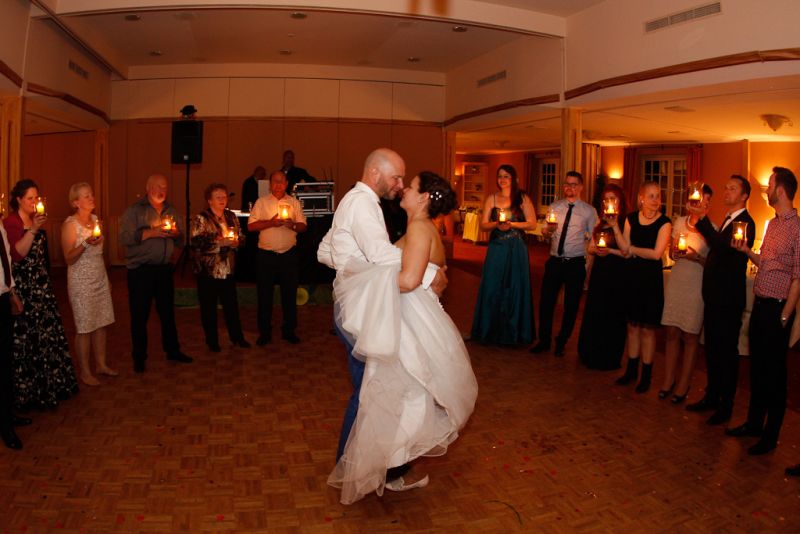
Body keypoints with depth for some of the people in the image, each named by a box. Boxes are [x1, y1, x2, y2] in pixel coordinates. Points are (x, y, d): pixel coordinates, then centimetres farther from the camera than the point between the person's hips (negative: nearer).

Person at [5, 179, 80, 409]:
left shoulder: (36, 220, 14)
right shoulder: (11, 223, -8)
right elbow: (17, 254, -22)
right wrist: (33, 230, -28)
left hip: (41, 285, 7)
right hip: (22, 287, -7)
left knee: (47, 334, 8)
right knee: (25, 337, -3)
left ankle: (47, 386, 20)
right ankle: (26, 392, 9)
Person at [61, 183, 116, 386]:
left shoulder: (95, 219, 9)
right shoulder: (70, 224, -11)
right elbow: (69, 258, -13)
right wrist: (85, 244, -29)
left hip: (100, 279, 6)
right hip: (81, 282, -6)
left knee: (101, 323, 9)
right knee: (85, 327, -1)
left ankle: (101, 364, 22)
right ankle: (85, 372, 10)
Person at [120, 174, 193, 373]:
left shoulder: (171, 211, 14)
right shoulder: (134, 210, -3)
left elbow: (180, 240, 17)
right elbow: (124, 237, -14)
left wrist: (176, 233, -5)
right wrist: (151, 233, -21)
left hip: (164, 269, 5)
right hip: (140, 270, -5)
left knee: (168, 311, 13)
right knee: (140, 314, 3)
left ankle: (172, 350, 26)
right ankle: (139, 357, 16)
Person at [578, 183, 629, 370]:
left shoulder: (626, 222, -8)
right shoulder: (601, 221, 12)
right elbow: (590, 248, 14)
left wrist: (610, 251, -19)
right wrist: (596, 250, -7)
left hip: (618, 273, -6)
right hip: (599, 271, 6)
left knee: (613, 316, 3)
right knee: (594, 313, 11)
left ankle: (610, 360, 18)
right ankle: (592, 355, 27)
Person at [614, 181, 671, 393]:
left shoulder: (664, 222, -8)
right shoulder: (631, 218, 4)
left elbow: (656, 253, -15)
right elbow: (625, 249, -1)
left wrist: (633, 249, -5)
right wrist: (615, 228, -11)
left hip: (652, 278, -4)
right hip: (633, 276, 4)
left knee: (648, 328, 3)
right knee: (632, 325, 11)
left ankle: (646, 375, 16)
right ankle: (631, 370, 24)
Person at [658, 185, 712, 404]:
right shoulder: (680, 222, 7)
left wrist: (697, 257, -19)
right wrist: (677, 252, -5)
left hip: (697, 284, -3)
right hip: (677, 280, 4)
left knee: (690, 336, 3)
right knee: (671, 332, 7)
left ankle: (684, 384, 15)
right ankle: (668, 379, 19)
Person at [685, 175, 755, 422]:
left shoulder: (745, 222, -13)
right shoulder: (726, 220, 16)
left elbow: (723, 246, -29)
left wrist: (703, 219, -32)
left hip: (729, 298, -9)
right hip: (714, 295, 9)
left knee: (727, 351, 1)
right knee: (712, 348, 16)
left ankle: (725, 406, 12)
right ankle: (711, 397, 28)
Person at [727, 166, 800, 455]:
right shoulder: (772, 225, 12)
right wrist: (746, 250, 0)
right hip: (760, 304, 8)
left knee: (774, 373, 3)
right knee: (757, 368, 16)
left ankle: (771, 436, 16)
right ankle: (754, 423, 30)